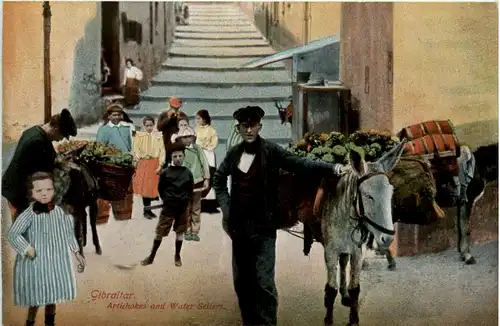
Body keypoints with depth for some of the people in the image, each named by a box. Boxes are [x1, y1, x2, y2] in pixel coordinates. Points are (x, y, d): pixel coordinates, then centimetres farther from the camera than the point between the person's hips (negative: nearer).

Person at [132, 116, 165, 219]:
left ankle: (148, 210, 16)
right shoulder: (139, 135, 2)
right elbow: (135, 150, -1)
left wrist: (160, 165, -7)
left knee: (152, 187, 5)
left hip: (155, 164, 2)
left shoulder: (158, 136, 4)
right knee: (145, 187, -2)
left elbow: (162, 151, 0)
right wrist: (138, 161, -11)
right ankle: (146, 210, 5)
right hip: (143, 163, -2)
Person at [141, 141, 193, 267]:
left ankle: (177, 256, 23)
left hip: (183, 208, 2)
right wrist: (167, 200, 2)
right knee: (160, 232, 2)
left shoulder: (188, 173, 0)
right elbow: (160, 189, 4)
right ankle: (151, 257, 12)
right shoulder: (165, 172, -5)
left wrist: (186, 200, 2)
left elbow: (191, 189, 9)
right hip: (168, 207, -2)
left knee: (180, 232, 10)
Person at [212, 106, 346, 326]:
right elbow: (218, 180, 20)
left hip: (263, 227, -4)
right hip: (239, 226, 5)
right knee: (241, 281, 13)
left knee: (264, 281, -6)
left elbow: (300, 164, -16)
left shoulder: (271, 151, -7)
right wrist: (226, 208, 9)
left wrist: (331, 168, -30)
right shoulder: (234, 153, 5)